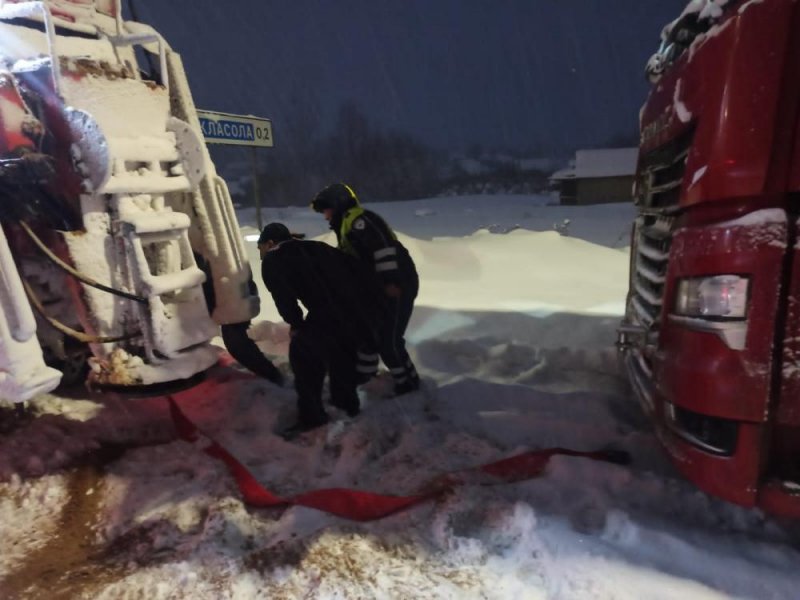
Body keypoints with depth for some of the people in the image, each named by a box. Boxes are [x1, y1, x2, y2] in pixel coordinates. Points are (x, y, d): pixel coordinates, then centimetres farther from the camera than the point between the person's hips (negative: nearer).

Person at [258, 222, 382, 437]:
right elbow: (355, 266, 24)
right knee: (341, 351, 31)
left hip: (329, 313, -7)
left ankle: (311, 415, 22)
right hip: (361, 305, 8)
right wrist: (372, 295, 28)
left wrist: (296, 324, 15)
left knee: (302, 353, 14)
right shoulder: (315, 247, 28)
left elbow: (283, 297, -2)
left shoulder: (272, 261, 11)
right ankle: (347, 401, 48)